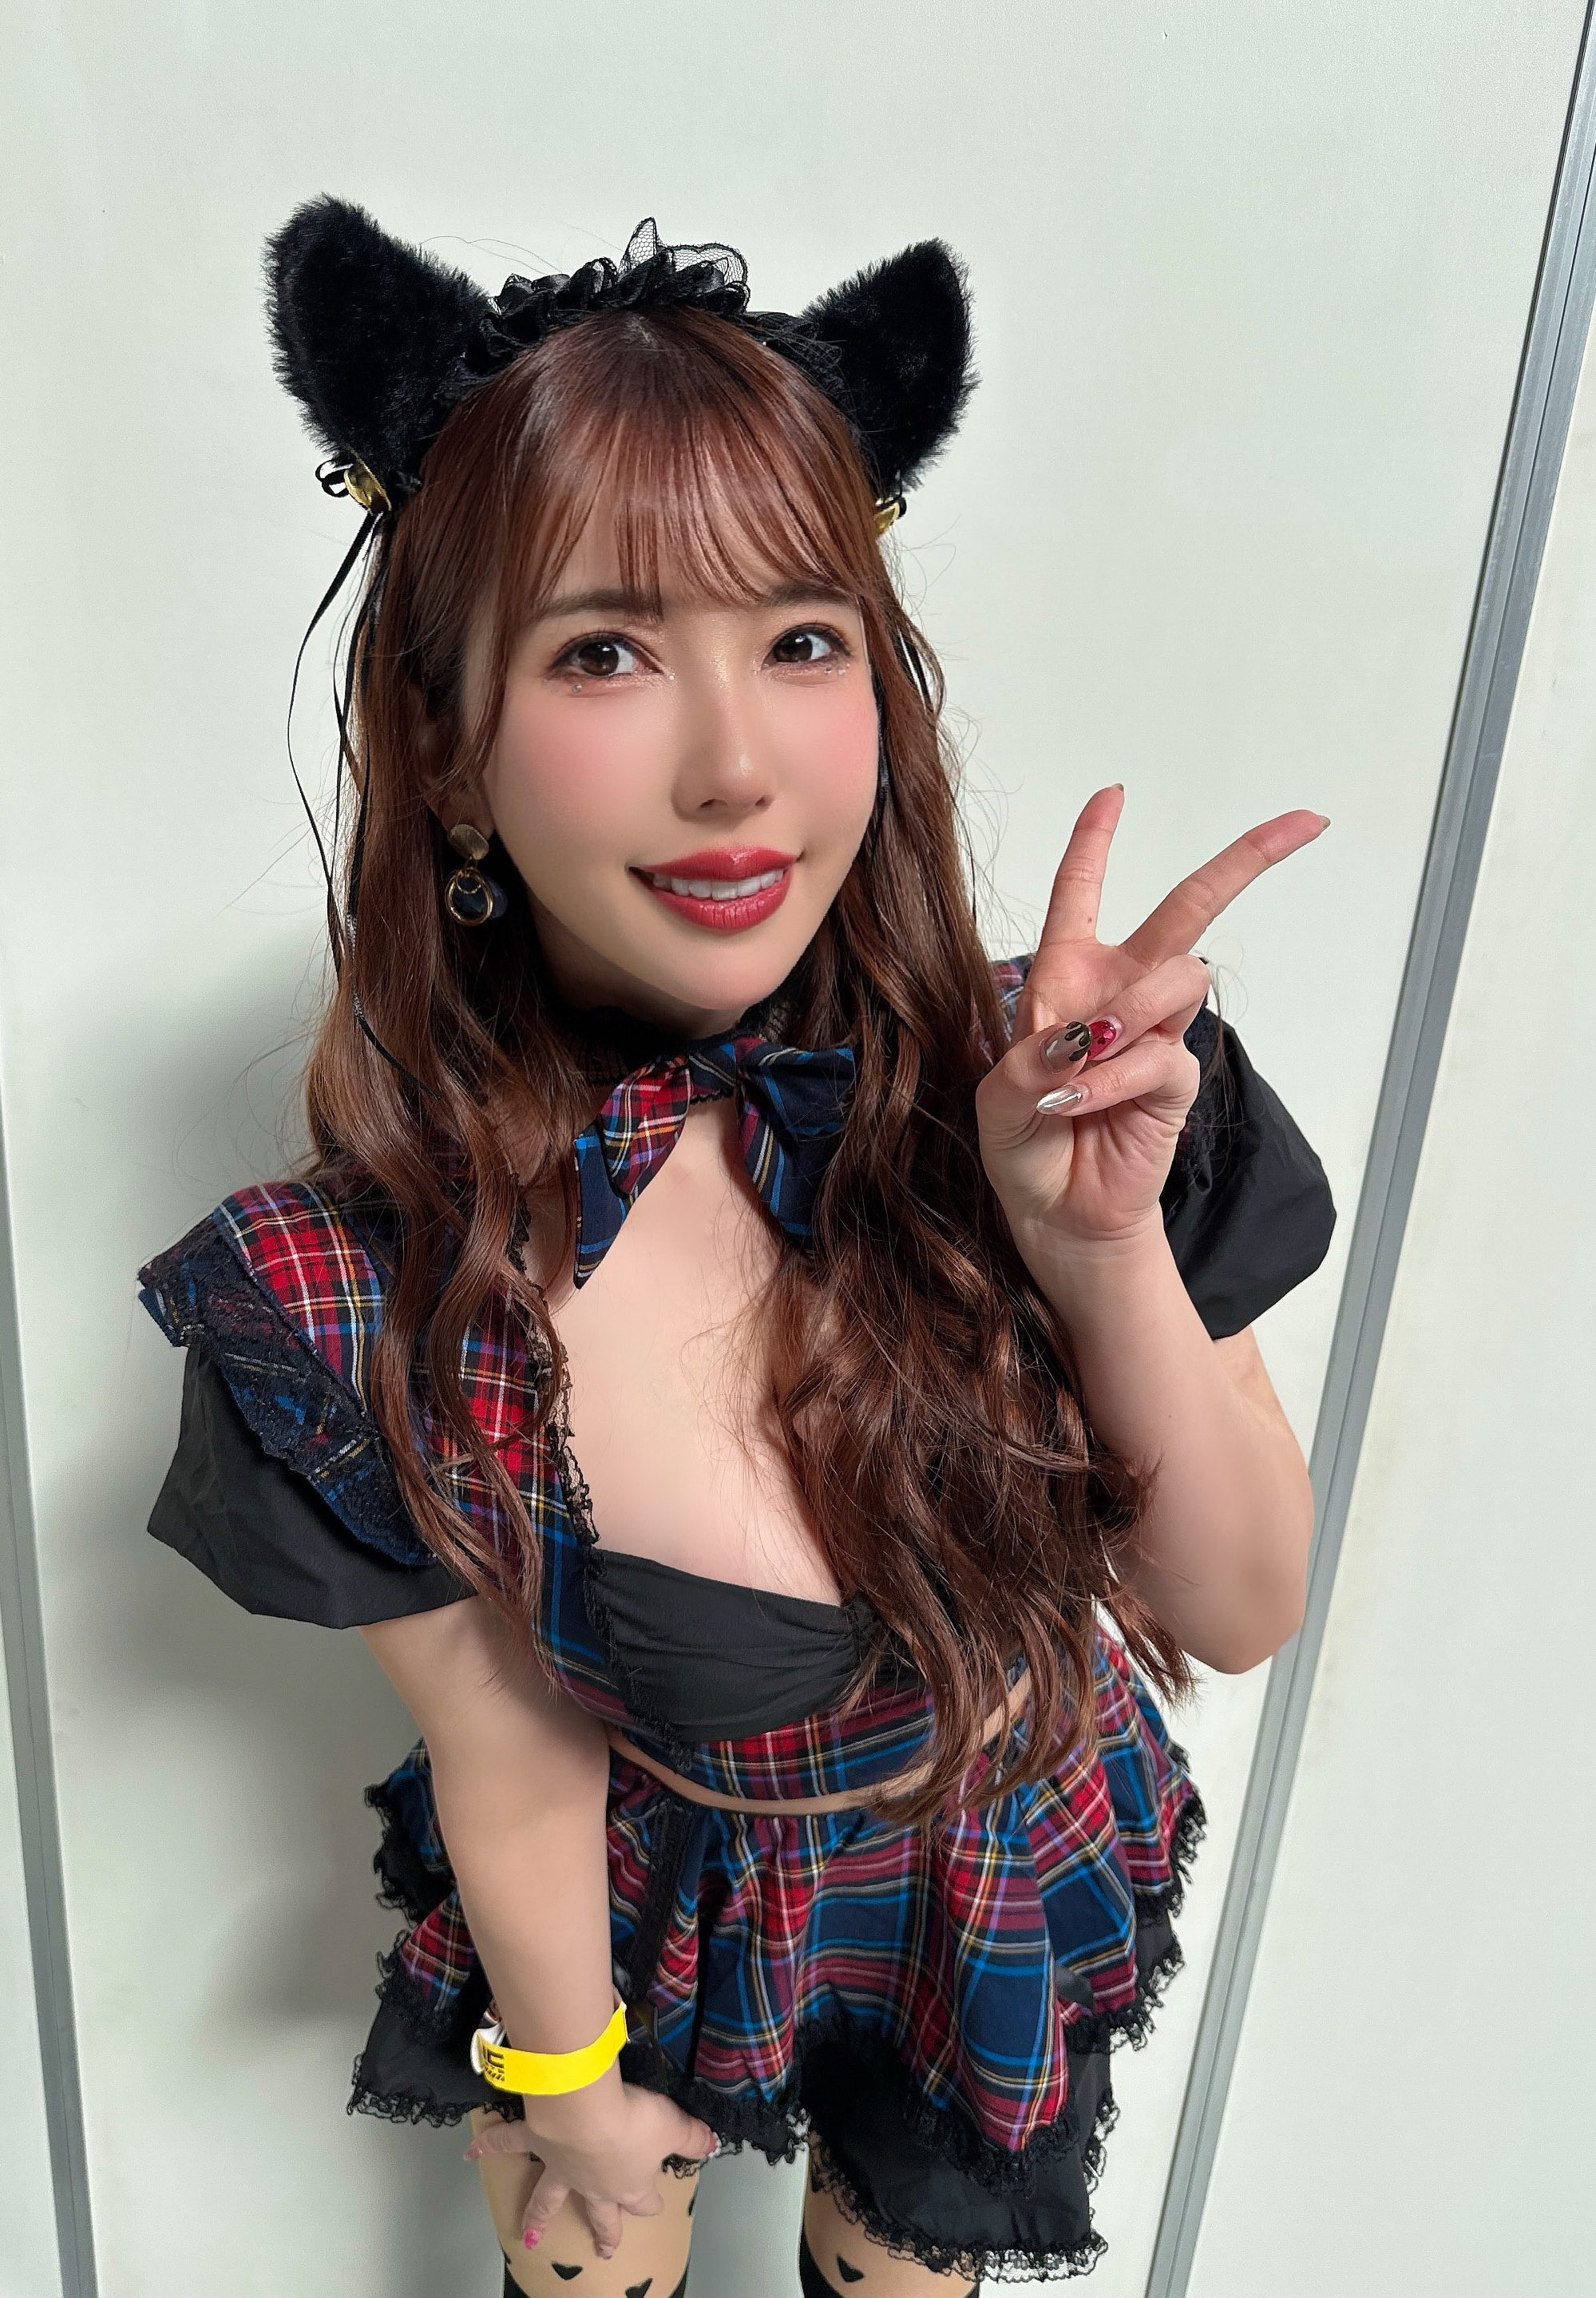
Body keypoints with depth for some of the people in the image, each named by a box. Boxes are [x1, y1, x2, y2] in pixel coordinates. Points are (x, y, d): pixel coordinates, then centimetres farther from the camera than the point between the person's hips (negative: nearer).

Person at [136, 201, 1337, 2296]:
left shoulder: (1043, 1087, -25)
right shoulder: (359, 1304, -29)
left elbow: (1240, 1614, -18)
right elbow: (506, 1758, -15)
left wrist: (1109, 1254, -35)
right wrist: (565, 2084, 1)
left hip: (1002, 1937, 2)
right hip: (638, 1933, -1)